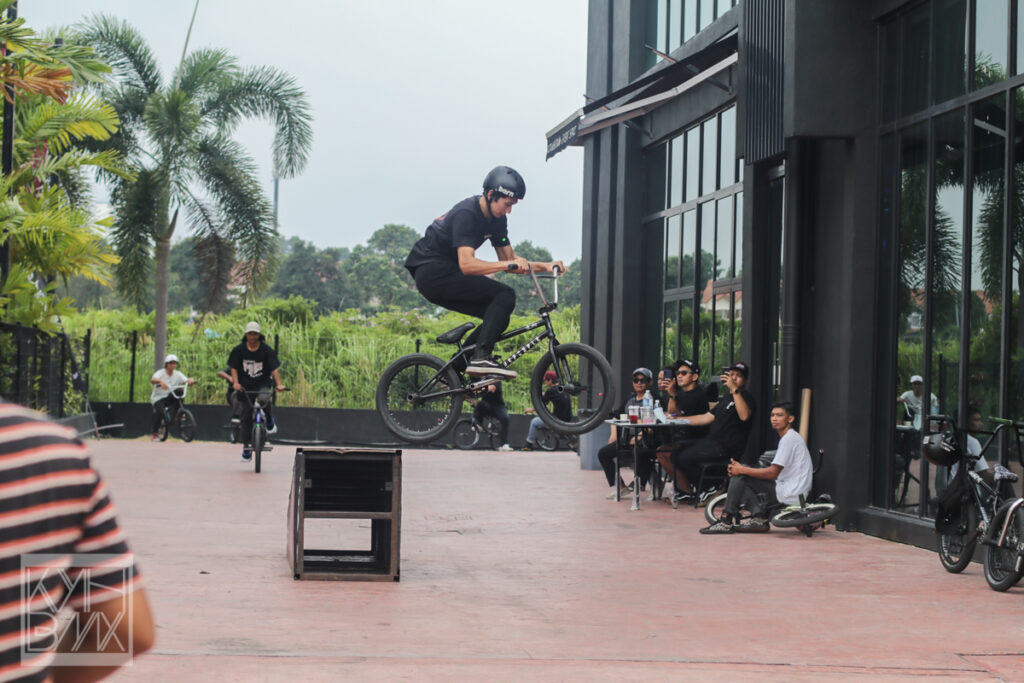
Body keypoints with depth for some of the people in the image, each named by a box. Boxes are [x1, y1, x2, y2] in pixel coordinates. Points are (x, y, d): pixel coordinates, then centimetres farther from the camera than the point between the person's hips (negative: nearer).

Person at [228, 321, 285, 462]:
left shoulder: (267, 350, -5)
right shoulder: (238, 350, -1)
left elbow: (274, 368, -10)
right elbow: (234, 368, 0)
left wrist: (278, 384, -23)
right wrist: (235, 383, -16)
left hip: (263, 384, -2)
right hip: (244, 387, 2)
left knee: (264, 399, -36)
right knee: (245, 418, 2)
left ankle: (269, 420, -5)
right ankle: (247, 448, 11)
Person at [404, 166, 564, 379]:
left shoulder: (496, 219, 8)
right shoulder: (466, 214, -21)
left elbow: (509, 258, 12)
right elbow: (467, 264, -31)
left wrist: (545, 266, -3)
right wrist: (509, 264, -40)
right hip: (432, 272, -10)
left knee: (499, 317, 2)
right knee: (505, 296, -18)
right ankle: (480, 357, -27)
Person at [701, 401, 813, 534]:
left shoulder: (789, 438, -13)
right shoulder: (792, 437, 19)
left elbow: (772, 473, -18)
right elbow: (775, 472, 17)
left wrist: (742, 469, -9)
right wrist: (741, 469, 6)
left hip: (790, 495, -10)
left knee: (739, 476, -10)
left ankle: (726, 522, -8)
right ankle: (760, 518, -1)